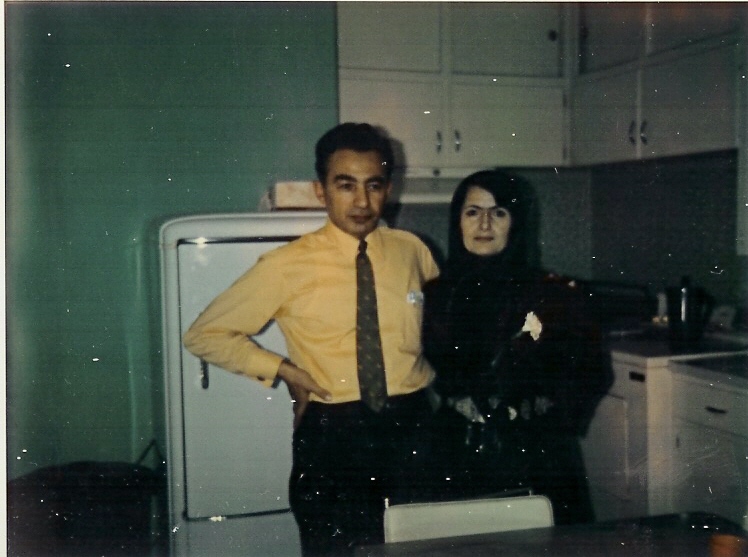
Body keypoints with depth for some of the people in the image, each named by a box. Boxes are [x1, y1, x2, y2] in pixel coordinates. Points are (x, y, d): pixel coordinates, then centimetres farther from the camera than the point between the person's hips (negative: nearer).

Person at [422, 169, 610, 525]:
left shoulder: (555, 295, -4)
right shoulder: (436, 296, 3)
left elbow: (590, 377, 0)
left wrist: (532, 410, -7)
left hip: (540, 464, -1)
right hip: (460, 466, 2)